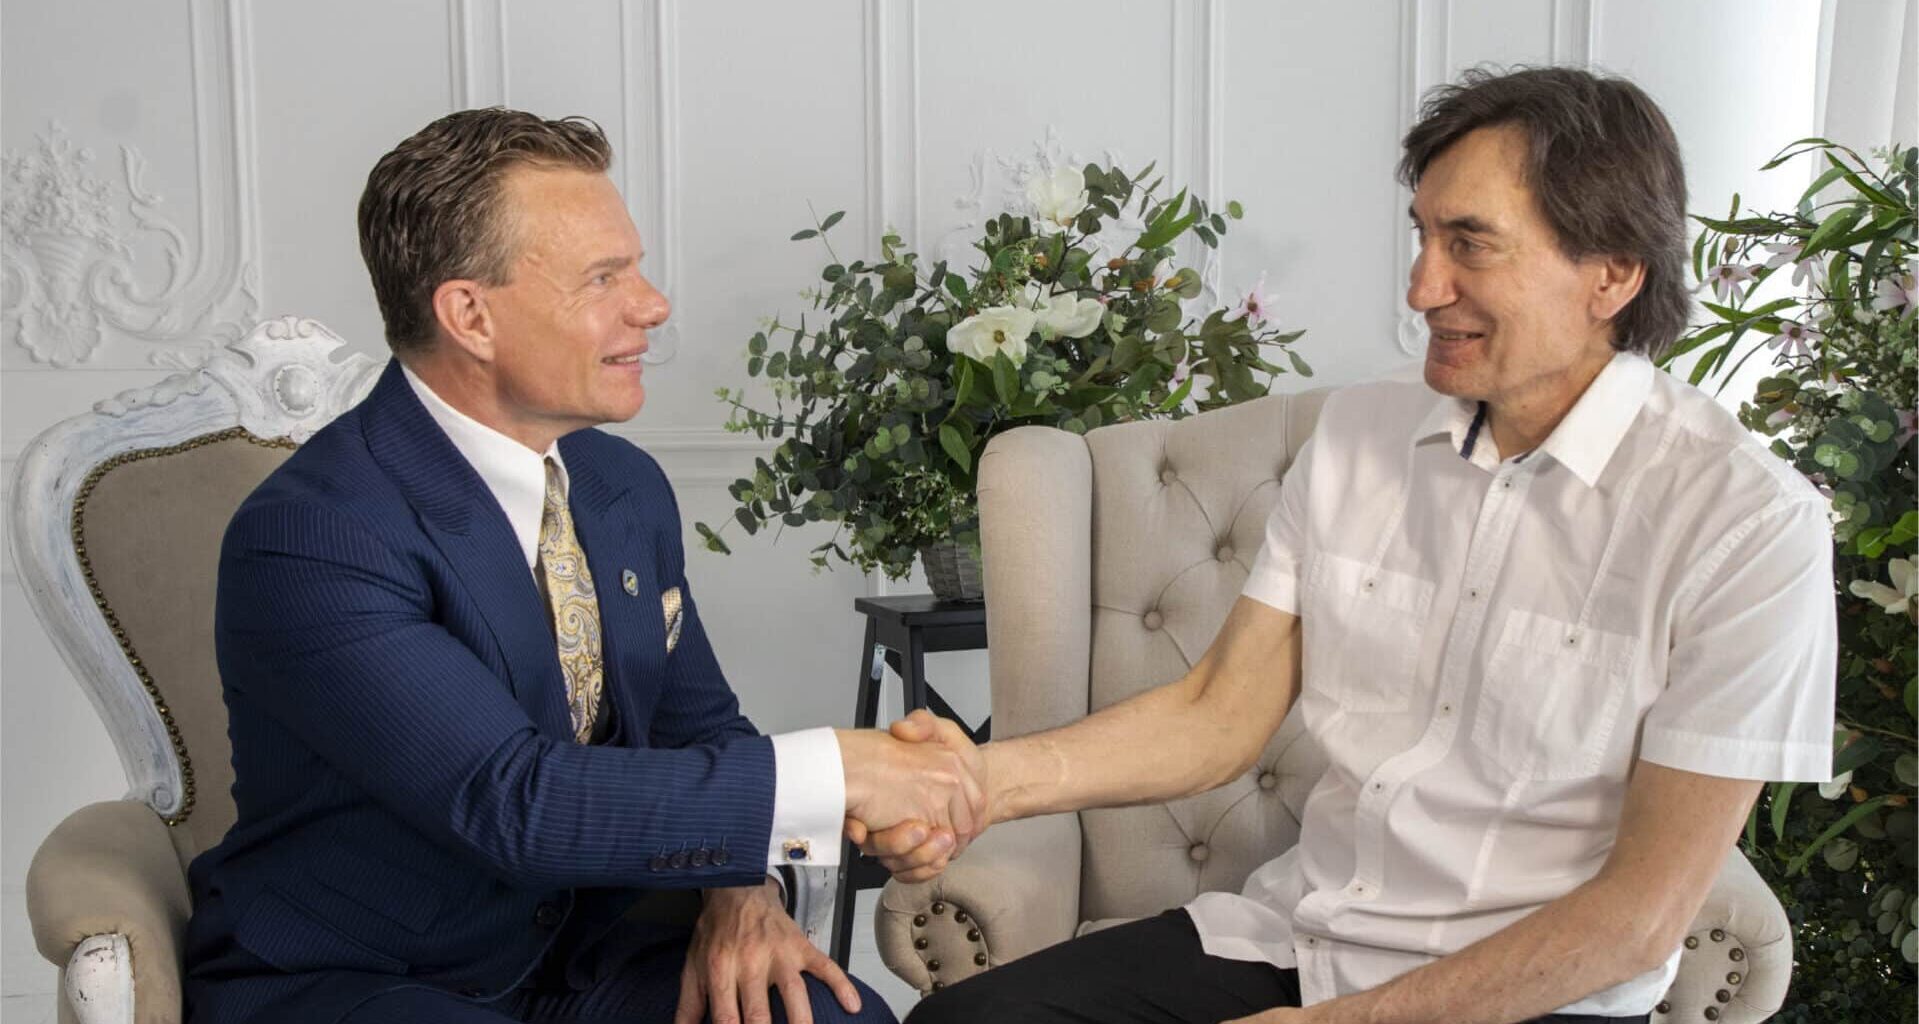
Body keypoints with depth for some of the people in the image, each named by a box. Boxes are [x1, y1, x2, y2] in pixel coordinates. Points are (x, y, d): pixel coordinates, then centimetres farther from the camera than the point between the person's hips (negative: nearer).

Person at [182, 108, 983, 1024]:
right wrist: (836, 774, -28)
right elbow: (514, 799, -29)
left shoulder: (627, 486, 1)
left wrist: (741, 891, -11)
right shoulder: (307, 540, -22)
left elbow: (696, 725, 10)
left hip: (577, 947, 6)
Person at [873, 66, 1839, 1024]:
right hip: (1293, 938, 5)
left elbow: (1644, 914, -14)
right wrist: (997, 778, -15)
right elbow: (1220, 714, 3)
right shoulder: (1359, 433, 4)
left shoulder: (1746, 524, -14)